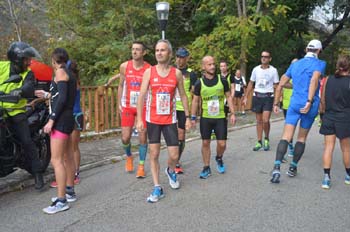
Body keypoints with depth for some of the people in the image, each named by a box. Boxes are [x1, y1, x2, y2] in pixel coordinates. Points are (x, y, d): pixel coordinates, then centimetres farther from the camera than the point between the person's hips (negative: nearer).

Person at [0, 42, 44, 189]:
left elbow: (29, 90, -21)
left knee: (27, 141, -7)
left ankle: (38, 173, 2)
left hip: (16, 112, -1)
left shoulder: (28, 74, -2)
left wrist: (20, 91, -42)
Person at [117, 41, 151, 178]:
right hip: (127, 107, 2)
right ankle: (129, 156, 32)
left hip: (144, 107, -1)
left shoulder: (149, 69, -8)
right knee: (125, 138, 0)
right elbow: (121, 86, 9)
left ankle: (141, 166, 17)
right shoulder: (124, 66, -1)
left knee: (143, 138, 2)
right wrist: (119, 104, 6)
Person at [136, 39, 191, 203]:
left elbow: (183, 96, 8)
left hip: (170, 120, 0)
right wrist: (139, 119, -8)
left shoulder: (177, 73, 0)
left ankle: (170, 171, 34)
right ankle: (157, 188, 14)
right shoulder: (149, 72, -2)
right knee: (154, 153, 3)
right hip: (152, 120, 0)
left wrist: (187, 117, 5)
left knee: (174, 155, -1)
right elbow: (141, 96, -3)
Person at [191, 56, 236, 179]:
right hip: (205, 118, 0)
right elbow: (195, 100, 5)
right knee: (205, 143, 4)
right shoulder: (199, 83, -3)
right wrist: (193, 117, 3)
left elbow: (228, 97, 6)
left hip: (220, 117, 0)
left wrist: (232, 113, 1)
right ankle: (206, 168, 18)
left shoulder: (222, 81, -1)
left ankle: (219, 159, 31)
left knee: (222, 143, -1)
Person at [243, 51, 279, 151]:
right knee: (259, 121, 8)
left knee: (265, 120, -11)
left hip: (268, 97, -3)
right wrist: (246, 97, 7)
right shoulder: (256, 69, 6)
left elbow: (276, 86, 3)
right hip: (257, 96, 3)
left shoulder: (273, 70, 0)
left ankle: (266, 139, 13)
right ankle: (259, 142, 17)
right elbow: (251, 84, 11)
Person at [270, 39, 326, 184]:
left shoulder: (295, 64, 14)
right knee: (302, 138, 14)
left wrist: (276, 104, 20)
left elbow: (280, 85, 14)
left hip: (294, 103, 2)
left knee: (286, 137, -5)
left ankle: (277, 168, -23)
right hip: (310, 106, -2)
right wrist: (309, 101, -26)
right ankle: (293, 168, 20)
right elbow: (314, 80, -21)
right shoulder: (320, 64, 1)